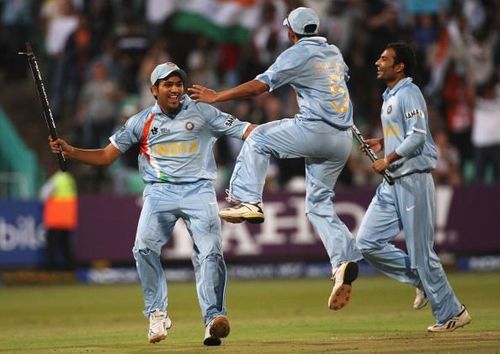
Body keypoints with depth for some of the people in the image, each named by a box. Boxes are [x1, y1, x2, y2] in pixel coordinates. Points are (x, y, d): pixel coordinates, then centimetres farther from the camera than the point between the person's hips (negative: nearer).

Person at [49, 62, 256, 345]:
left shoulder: (203, 113, 5)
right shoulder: (141, 122, 11)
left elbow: (245, 131, -2)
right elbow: (105, 156, 13)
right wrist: (68, 150, -1)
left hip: (198, 190, -1)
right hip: (160, 192, 1)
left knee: (210, 252, -17)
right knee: (145, 248, -20)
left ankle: (214, 319, -16)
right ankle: (157, 314, -8)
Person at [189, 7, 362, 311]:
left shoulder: (297, 54, -3)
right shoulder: (334, 52, 19)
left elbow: (259, 86, -10)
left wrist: (215, 97, -4)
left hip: (316, 130, -7)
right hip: (343, 140, 7)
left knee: (258, 138, 12)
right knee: (319, 202, 11)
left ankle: (248, 201, 0)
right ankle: (345, 260, -7)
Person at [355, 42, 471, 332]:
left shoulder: (409, 93, -12)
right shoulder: (390, 96, 18)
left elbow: (416, 137, -21)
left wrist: (388, 159, -16)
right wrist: (383, 143, 12)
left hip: (413, 180, -10)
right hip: (392, 183, 10)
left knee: (421, 251, -7)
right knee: (368, 242, 3)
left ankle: (452, 313, 4)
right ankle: (421, 280, 16)